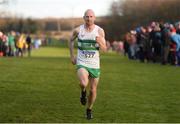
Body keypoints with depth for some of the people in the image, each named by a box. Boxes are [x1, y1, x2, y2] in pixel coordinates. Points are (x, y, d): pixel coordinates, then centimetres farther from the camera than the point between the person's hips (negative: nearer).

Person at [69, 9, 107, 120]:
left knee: (93, 90, 8)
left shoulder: (100, 31, -5)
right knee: (84, 83, -29)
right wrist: (72, 55, 9)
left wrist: (100, 42, -27)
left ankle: (89, 109, 34)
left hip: (95, 65, 2)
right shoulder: (78, 30, -5)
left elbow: (104, 49, -6)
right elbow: (71, 40, 15)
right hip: (82, 63, -1)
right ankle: (83, 92, 8)